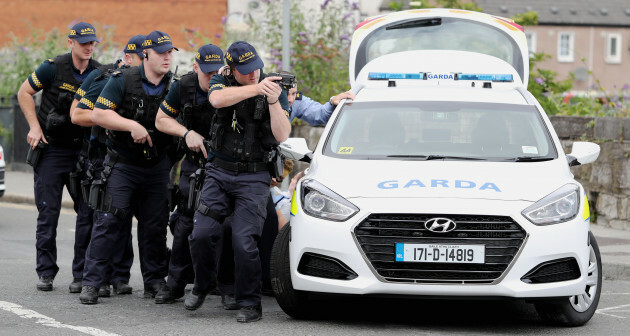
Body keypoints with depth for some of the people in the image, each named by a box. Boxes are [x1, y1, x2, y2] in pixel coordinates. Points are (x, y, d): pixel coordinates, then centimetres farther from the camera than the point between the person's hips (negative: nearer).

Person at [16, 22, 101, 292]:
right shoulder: (53, 68, -9)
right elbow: (24, 92, 1)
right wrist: (34, 126, -7)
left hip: (82, 150, 3)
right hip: (51, 149, -3)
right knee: (48, 213, -1)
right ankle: (46, 273, 5)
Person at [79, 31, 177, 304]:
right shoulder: (122, 81, -8)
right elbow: (98, 114, -12)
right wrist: (132, 125, -21)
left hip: (157, 166, 3)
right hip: (122, 165, -3)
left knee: (155, 225, 6)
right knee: (109, 221, -7)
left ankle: (154, 282, 17)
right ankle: (91, 282, -3)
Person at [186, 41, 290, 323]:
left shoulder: (275, 91, 0)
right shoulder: (221, 82, 3)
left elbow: (282, 136, -12)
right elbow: (218, 99, -23)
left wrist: (273, 101, -26)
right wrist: (256, 88, -32)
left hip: (253, 177, -2)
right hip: (219, 172, 2)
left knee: (243, 242, -13)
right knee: (201, 234, -7)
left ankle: (250, 304, 0)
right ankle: (203, 284, 20)